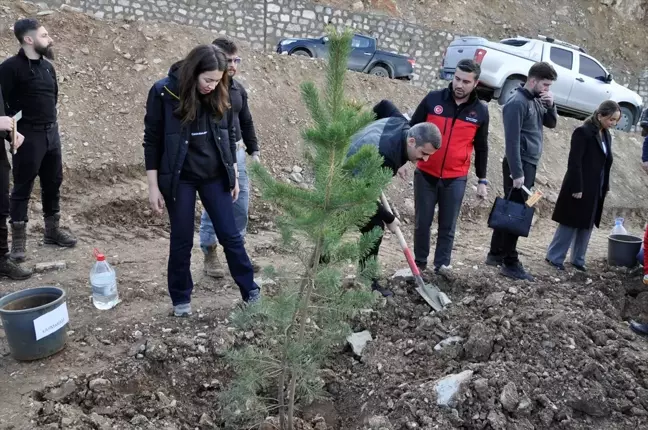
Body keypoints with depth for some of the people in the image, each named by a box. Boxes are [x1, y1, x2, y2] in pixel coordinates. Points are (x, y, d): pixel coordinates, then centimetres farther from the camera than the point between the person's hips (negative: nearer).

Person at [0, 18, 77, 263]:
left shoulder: (47, 66, 11)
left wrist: (50, 123, 15)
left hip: (51, 133, 7)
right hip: (28, 136, -7)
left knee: (53, 184, 13)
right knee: (22, 188, 1)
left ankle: (52, 231, 27)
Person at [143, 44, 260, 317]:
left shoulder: (219, 96, -2)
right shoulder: (164, 92, -12)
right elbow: (152, 140, -8)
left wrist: (233, 176, 10)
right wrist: (153, 187, -9)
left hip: (215, 177, 3)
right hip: (179, 179, -3)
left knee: (230, 235, 7)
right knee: (182, 240, 7)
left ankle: (251, 292, 20)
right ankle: (181, 299, 25)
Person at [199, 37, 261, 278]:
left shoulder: (238, 89, 11)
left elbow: (246, 122, 20)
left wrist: (253, 150, 15)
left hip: (237, 153, 7)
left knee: (241, 206, 11)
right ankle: (210, 256, 16)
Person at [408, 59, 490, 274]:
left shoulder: (481, 111, 0)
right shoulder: (433, 99, -5)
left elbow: (481, 148, 9)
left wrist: (482, 180, 9)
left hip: (456, 179, 0)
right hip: (425, 174, 0)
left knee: (447, 227, 7)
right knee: (422, 222, 9)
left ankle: (442, 267, 19)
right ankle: (420, 263, 25)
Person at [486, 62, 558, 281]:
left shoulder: (536, 101, 12)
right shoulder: (517, 103, -15)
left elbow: (551, 123, 21)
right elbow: (512, 141, -20)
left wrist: (551, 105, 1)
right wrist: (517, 172, -23)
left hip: (529, 164, 9)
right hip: (519, 165, -9)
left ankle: (496, 254, 23)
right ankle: (510, 263, 2)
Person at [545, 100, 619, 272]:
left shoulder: (606, 135, 11)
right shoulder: (583, 132, -13)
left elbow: (606, 163, 13)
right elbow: (574, 162, -17)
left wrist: (605, 187, 10)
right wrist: (576, 188, -20)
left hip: (596, 189, 8)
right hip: (580, 187, -7)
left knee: (587, 225, 12)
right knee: (571, 223, -1)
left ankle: (578, 259, 22)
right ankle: (554, 257, 10)